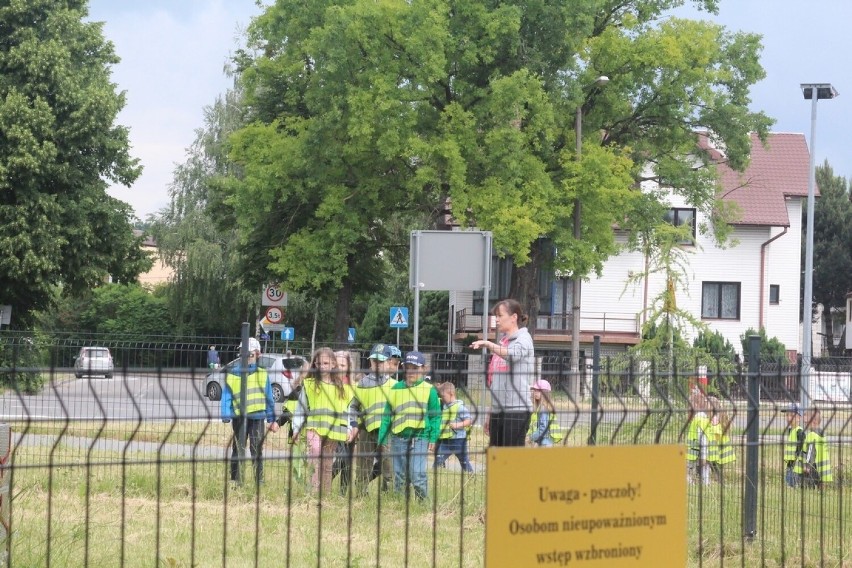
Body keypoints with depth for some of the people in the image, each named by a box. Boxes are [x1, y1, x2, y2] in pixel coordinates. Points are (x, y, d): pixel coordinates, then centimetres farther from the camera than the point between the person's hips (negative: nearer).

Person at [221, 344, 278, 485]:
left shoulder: (262, 374, 7)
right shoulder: (233, 374, 2)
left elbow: (269, 398, 10)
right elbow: (226, 397, 1)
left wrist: (272, 419, 8)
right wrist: (226, 417, -8)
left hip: (257, 417, 1)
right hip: (239, 417, -1)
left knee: (257, 451, 3)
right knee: (238, 451, 4)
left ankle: (259, 483, 6)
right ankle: (236, 483, 9)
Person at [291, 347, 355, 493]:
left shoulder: (341, 388, 11)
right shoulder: (309, 384, 3)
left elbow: (345, 410, 15)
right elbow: (301, 408, 4)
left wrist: (348, 429, 7)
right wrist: (296, 428, -1)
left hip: (333, 430, 3)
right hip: (314, 427, -3)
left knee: (327, 465, 10)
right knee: (315, 463, -24)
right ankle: (314, 492, -28)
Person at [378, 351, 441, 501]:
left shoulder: (429, 390, 2)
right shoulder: (395, 389, 10)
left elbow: (436, 416, 3)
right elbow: (387, 416, 12)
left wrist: (433, 439, -5)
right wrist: (382, 439, 7)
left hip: (420, 437, -4)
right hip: (399, 437, 4)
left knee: (417, 474, -14)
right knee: (399, 476, 8)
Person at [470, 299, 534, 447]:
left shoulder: (523, 339, -4)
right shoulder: (502, 343, 19)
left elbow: (512, 354, -29)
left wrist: (488, 344, -38)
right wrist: (490, 414, 22)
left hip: (516, 409, -8)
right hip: (498, 410, 8)